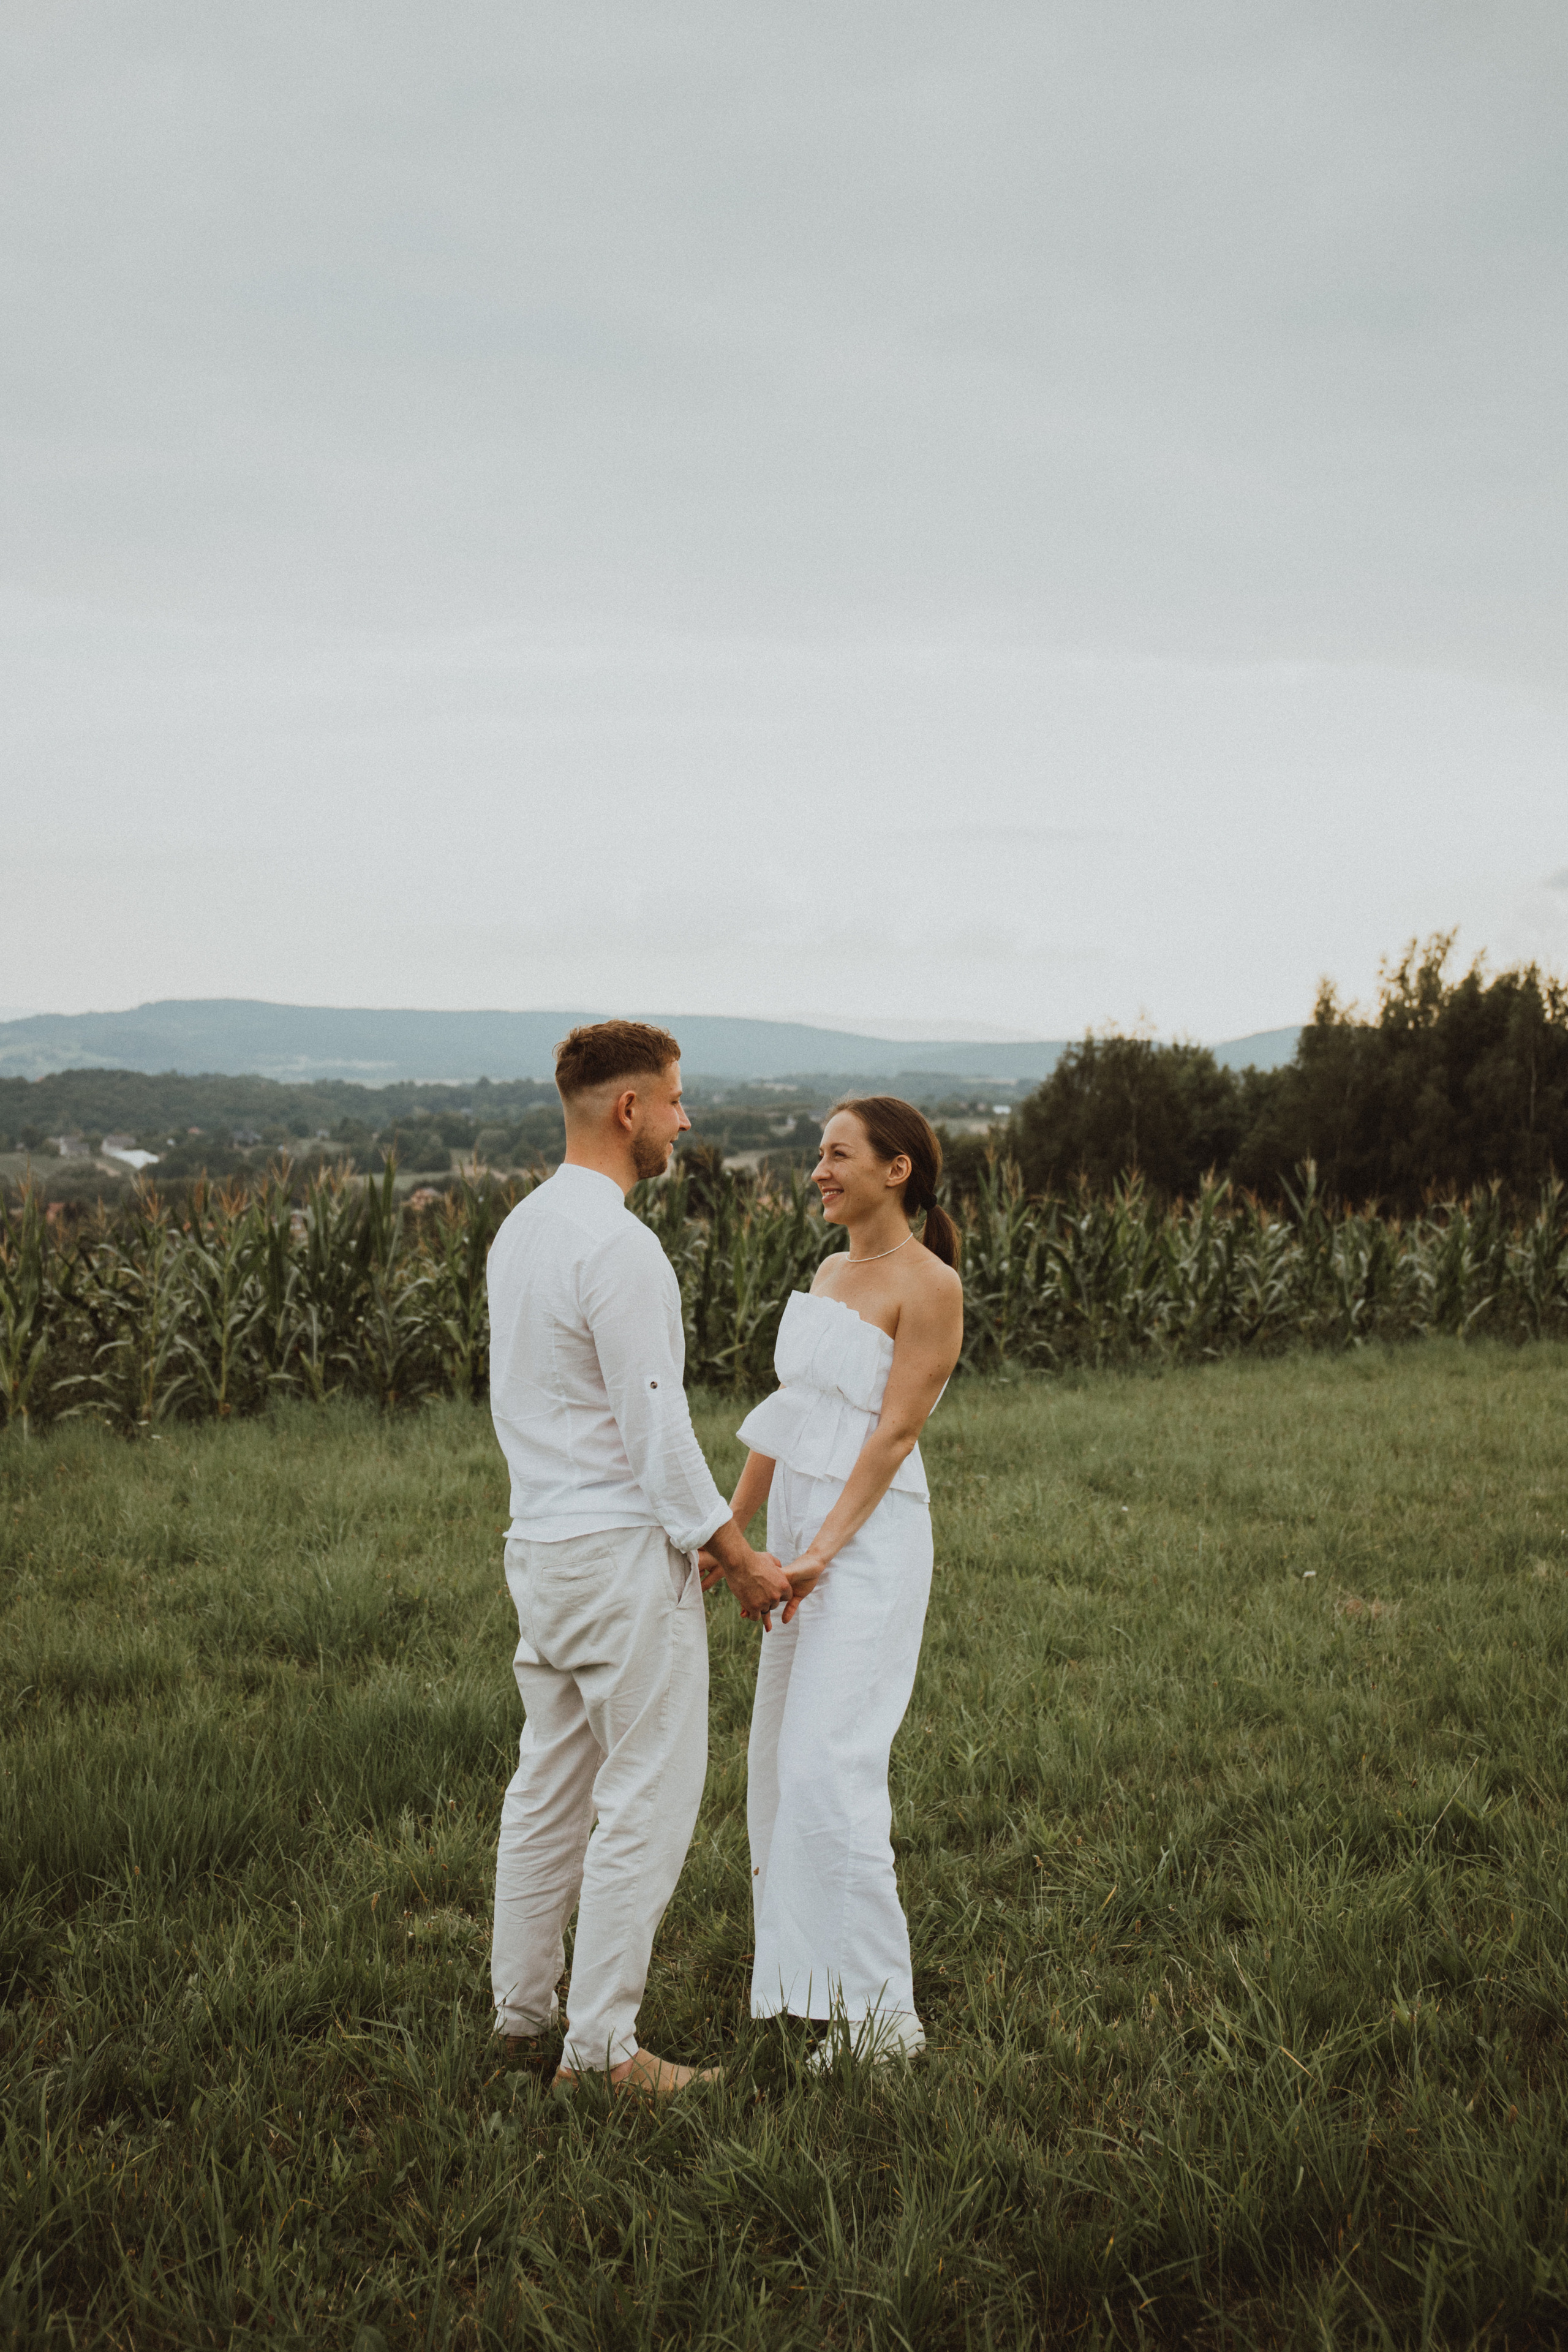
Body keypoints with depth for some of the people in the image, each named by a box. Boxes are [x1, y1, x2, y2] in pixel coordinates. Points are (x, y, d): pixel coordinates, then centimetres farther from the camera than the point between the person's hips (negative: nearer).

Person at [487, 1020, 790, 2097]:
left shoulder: (522, 1229, 10)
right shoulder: (618, 1248, -21)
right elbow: (655, 1429, -20)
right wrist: (739, 1555, -9)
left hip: (542, 1542, 10)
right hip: (623, 1555, -9)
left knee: (551, 1782, 17)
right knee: (648, 1796, 0)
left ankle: (522, 2004, 28)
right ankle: (600, 2043, 7)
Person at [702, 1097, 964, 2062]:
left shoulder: (928, 1286, -11)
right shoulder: (831, 1272, 14)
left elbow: (895, 1435, -15)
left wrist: (821, 1554, -20)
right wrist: (732, 1533, 13)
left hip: (871, 1540, -9)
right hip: (800, 1528, 9)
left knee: (829, 1766, -12)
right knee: (783, 1758, 12)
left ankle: (878, 2012, -3)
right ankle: (805, 1968, 26)